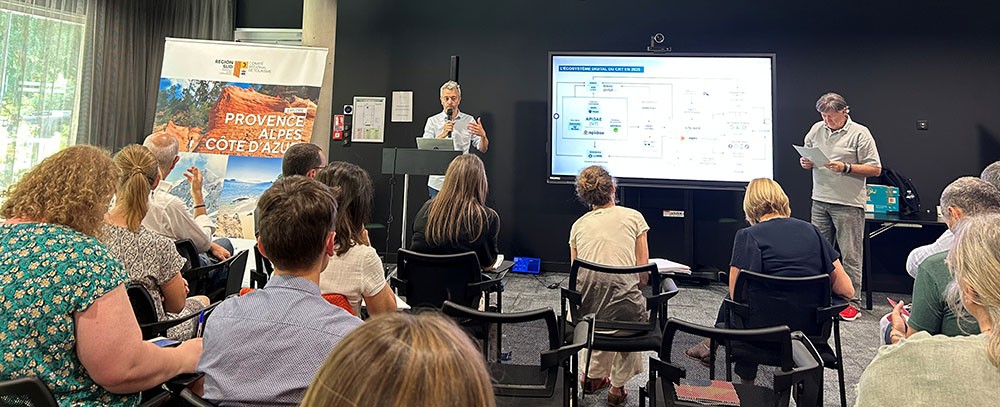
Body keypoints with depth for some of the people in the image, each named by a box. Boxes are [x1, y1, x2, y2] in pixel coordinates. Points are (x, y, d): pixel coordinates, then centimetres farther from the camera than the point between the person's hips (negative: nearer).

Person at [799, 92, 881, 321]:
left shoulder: (860, 134, -5)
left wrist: (846, 168, -18)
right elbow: (805, 158, 19)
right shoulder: (816, 130, 10)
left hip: (849, 203, -5)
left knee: (850, 256, -1)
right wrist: (805, 163, -4)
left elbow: (875, 169, -6)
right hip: (820, 201, 5)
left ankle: (852, 303, 7)